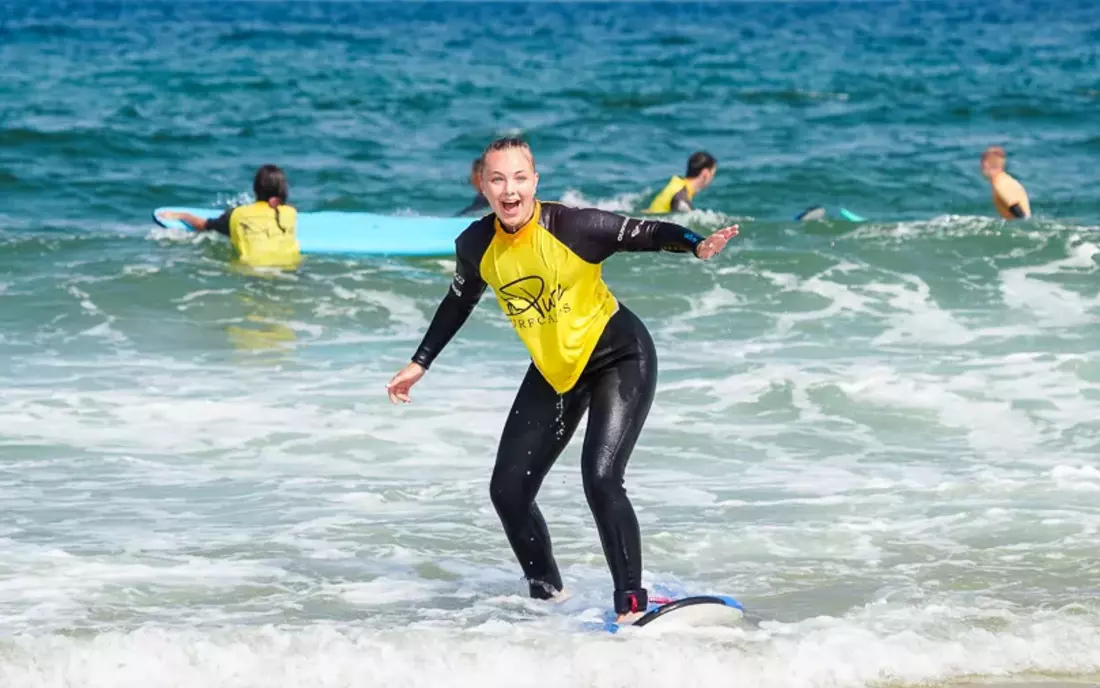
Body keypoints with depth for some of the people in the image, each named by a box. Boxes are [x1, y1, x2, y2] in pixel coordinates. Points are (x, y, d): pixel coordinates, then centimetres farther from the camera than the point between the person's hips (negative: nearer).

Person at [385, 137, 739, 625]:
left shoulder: (573, 226, -25)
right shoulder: (476, 245, -10)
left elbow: (645, 234, -21)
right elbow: (458, 303, 9)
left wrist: (696, 246, -41)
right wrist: (419, 364, 17)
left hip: (619, 358, -6)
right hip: (552, 373, 6)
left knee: (600, 477, -23)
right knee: (508, 490, 2)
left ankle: (632, 602, -15)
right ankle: (546, 592, 22)